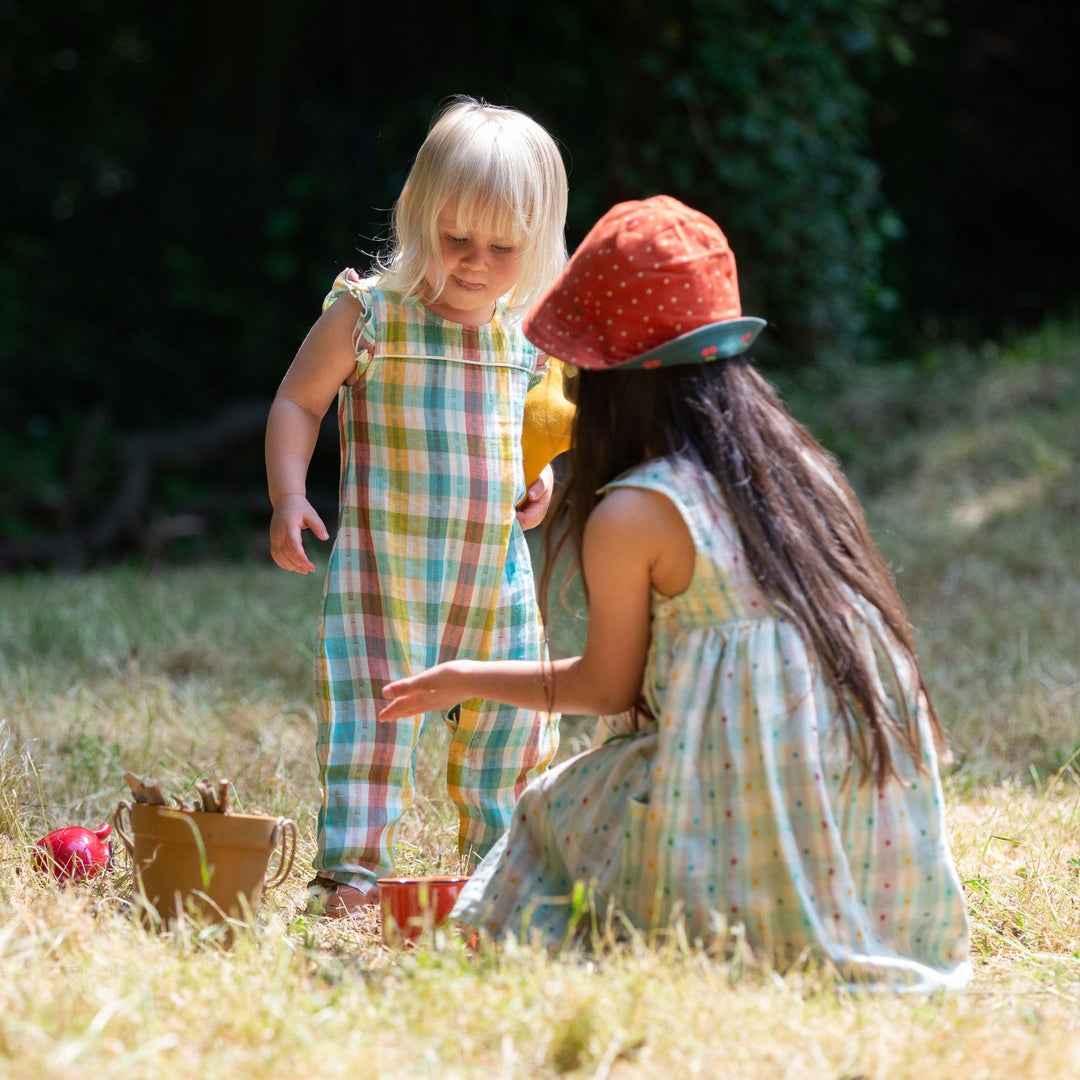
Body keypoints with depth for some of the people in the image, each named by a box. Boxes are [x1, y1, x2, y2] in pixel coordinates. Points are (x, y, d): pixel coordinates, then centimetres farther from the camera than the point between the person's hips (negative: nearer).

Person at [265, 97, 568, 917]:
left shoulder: (525, 334, 6)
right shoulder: (368, 314, -8)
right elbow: (297, 403, -2)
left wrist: (538, 476, 8)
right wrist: (288, 497, -13)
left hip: (496, 571, 5)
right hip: (383, 569, -5)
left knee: (511, 721, 11)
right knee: (370, 711, -9)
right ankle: (351, 869, -1)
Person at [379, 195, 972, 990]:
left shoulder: (629, 519, -11)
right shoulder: (803, 466, 7)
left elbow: (608, 686, 2)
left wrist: (464, 680, 16)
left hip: (761, 826, -6)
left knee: (560, 810, 15)